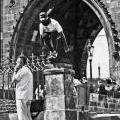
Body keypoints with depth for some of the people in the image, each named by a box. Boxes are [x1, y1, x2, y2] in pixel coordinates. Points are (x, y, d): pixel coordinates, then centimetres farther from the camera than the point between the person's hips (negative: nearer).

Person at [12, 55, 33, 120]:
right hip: (28, 97, 9)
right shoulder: (29, 71, 20)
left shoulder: (22, 70, -9)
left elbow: (13, 80, -5)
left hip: (22, 97, -9)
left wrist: (15, 71, 5)